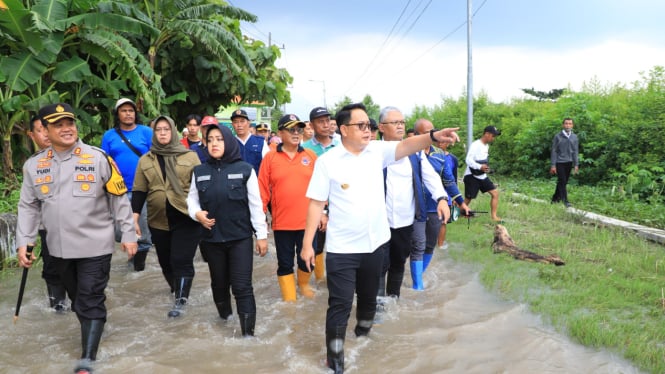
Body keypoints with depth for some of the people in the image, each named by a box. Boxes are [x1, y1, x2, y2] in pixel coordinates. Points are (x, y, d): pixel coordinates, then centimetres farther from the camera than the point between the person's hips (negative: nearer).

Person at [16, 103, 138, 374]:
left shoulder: (98, 158, -7)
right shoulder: (34, 165, 3)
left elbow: (119, 198, -3)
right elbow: (29, 207, 10)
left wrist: (128, 234, -3)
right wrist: (23, 242, 3)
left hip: (95, 245, -4)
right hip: (59, 247, 4)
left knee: (91, 302, -2)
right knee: (77, 299, 20)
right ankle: (92, 333, 42)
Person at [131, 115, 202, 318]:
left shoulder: (190, 156, 1)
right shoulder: (145, 160, 7)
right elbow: (139, 191, 6)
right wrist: (134, 218, -1)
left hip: (186, 219, -3)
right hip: (158, 221, 4)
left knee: (182, 261, -7)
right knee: (166, 261, 15)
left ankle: (180, 300, 0)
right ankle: (177, 289, 38)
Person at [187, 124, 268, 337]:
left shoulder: (245, 169, -5)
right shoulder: (199, 172, 3)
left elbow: (255, 205, -4)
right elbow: (191, 198, 12)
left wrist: (261, 234, -4)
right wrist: (196, 213, -10)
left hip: (241, 238, -3)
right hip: (211, 238, 3)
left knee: (242, 287, -5)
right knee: (219, 283, 18)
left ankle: (248, 332, 2)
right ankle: (225, 317, 41)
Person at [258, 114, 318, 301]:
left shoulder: (310, 155, 2)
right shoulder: (270, 157, -2)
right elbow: (263, 189, -2)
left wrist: (322, 211, 5)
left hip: (307, 220, 1)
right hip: (282, 222, -1)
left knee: (307, 259, 14)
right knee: (285, 263, 9)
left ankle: (304, 284, 43)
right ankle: (289, 298, 24)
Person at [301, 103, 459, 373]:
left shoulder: (378, 151, -1)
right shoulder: (327, 160, -10)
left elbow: (407, 146, -16)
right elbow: (316, 203, -8)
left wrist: (434, 136, -36)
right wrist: (307, 243, -9)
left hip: (374, 243, 4)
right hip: (342, 248, -4)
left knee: (369, 298, 22)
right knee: (340, 304, 0)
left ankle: (363, 337, 47)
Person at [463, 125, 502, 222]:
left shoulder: (486, 146, 10)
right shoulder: (475, 145, -18)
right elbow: (468, 160, -27)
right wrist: (480, 167, -39)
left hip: (482, 176, 8)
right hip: (472, 176, -8)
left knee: (495, 193, 0)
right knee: (468, 199, -2)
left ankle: (494, 216, 3)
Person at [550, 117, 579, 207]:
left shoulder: (574, 137, 7)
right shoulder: (558, 136, -4)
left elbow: (576, 152, 9)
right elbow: (554, 151, -4)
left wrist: (576, 164, 3)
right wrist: (553, 165, -8)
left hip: (569, 163, 4)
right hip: (560, 162, -4)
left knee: (564, 182, 10)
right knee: (562, 181, -8)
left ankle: (555, 198, 22)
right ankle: (565, 201, -7)